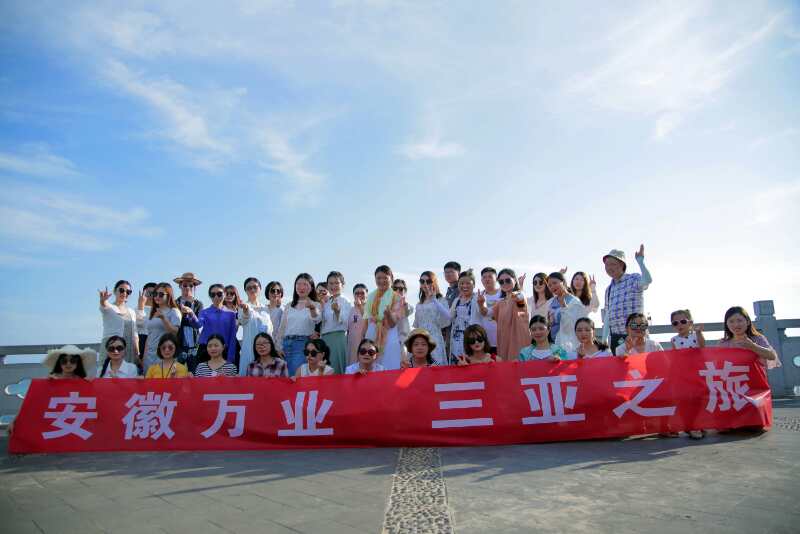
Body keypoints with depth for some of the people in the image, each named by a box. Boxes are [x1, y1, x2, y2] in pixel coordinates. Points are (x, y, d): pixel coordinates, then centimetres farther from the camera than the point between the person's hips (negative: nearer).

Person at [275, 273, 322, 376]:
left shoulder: (315, 305, 4)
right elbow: (282, 328, 17)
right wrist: (278, 346, 4)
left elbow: (317, 319, -18)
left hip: (303, 344, -4)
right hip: (286, 343, 4)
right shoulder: (289, 306, 18)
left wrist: (312, 308, -40)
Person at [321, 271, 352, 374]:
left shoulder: (346, 302, -1)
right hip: (324, 339, 6)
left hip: (338, 338, -6)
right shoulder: (326, 303, 16)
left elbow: (343, 323, -14)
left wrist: (337, 311, -29)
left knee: (336, 371, -8)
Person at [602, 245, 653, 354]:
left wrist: (640, 261, -24)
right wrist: (604, 339, 13)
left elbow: (648, 280, -27)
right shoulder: (609, 289, 15)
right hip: (615, 337, 5)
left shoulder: (634, 279, -2)